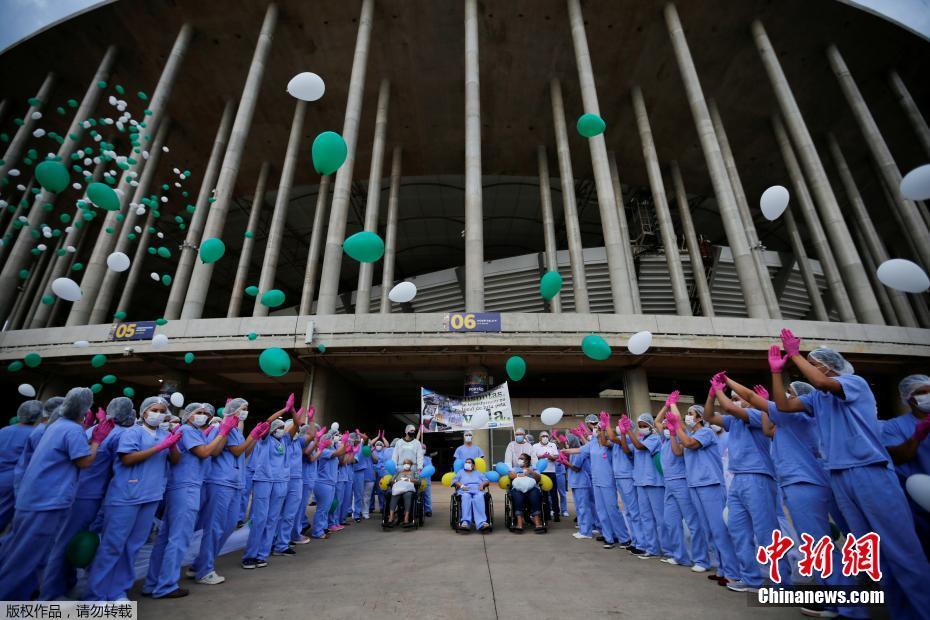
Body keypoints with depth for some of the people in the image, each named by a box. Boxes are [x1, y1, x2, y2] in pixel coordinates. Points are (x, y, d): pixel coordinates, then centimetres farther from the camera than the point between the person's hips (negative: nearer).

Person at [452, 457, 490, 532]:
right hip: (465, 491, 0)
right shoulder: (461, 472, 30)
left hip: (478, 490, 0)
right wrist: (461, 486, -6)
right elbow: (454, 481, 13)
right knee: (466, 498, -38)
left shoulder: (478, 473, 32)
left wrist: (482, 484, -4)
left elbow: (486, 481, 18)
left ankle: (481, 523, -53)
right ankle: (465, 522, -53)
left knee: (479, 498, -37)